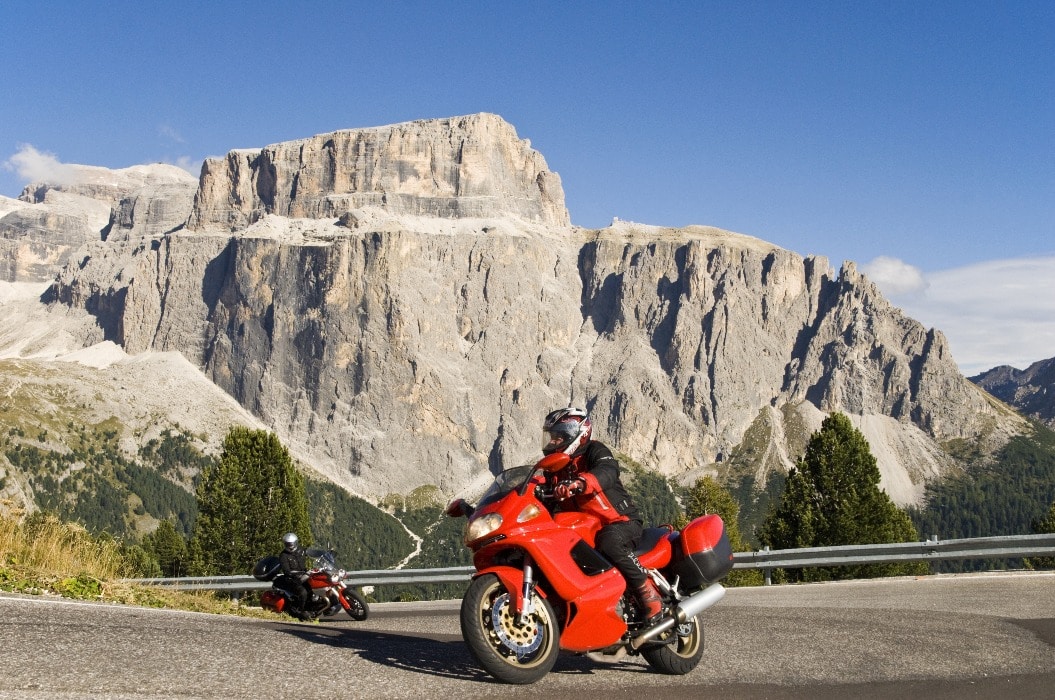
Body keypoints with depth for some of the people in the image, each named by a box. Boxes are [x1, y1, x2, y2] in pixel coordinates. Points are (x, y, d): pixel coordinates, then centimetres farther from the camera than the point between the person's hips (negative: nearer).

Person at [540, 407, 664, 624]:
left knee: (609, 543, -38)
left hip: (622, 522, -8)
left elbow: (607, 472, -29)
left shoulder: (595, 451, -6)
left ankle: (650, 593, -29)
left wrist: (580, 482, -49)